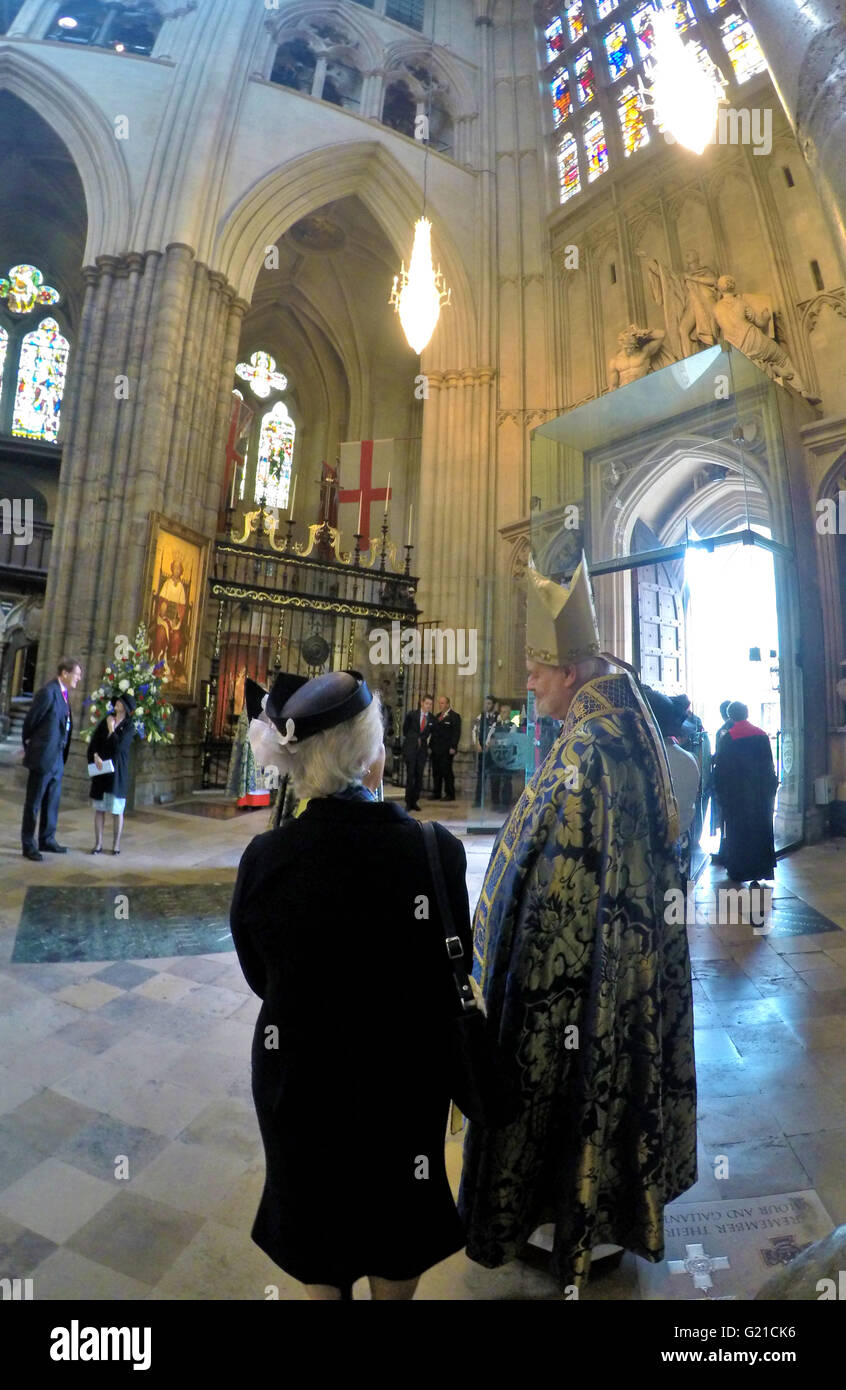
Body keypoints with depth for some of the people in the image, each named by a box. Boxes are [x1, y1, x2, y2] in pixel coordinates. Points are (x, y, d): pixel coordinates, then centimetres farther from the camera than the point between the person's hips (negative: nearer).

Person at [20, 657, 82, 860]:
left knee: (52, 802, 16)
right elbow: (29, 722, -10)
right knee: (34, 803, 5)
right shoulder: (47, 692, -17)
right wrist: (29, 747, 4)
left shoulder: (63, 693, 9)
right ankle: (28, 845, 15)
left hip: (57, 758, 8)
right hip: (43, 757, -8)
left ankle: (47, 840, 29)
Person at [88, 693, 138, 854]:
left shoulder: (129, 727, -3)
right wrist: (95, 756, -11)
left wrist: (111, 728, -7)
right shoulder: (105, 721, 10)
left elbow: (118, 746, -15)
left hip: (117, 771, -4)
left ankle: (116, 844, 11)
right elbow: (94, 742, 6)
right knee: (99, 807, 6)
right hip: (101, 768, 4)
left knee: (117, 809, 1)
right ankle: (98, 843, 14)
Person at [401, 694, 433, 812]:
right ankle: (408, 802, 4)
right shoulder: (412, 714, -1)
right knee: (410, 775, -3)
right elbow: (405, 728, 14)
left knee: (419, 776, 2)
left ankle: (415, 801, 11)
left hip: (422, 749, 2)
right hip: (410, 749, -2)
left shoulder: (432, 719, 3)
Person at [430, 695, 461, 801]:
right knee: (436, 772, 8)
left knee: (447, 772, -3)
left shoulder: (454, 716, -3)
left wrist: (453, 747, -16)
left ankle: (450, 794, 6)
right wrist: (431, 745, 12)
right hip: (436, 749, 7)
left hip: (447, 750, -7)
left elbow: (456, 733, -9)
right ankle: (436, 794, 16)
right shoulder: (437, 716, 19)